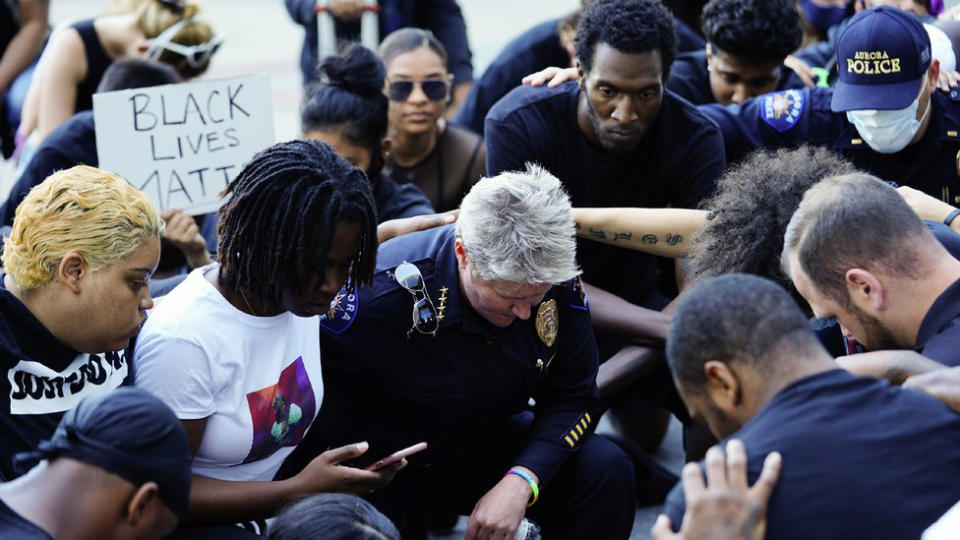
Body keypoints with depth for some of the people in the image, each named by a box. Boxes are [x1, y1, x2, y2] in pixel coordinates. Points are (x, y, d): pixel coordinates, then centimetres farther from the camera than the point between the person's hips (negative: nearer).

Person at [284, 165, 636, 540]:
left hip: (485, 447, 3)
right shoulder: (381, 291, -31)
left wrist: (521, 481, -22)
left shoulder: (556, 277, -17)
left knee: (605, 471, -17)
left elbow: (573, 397, -7)